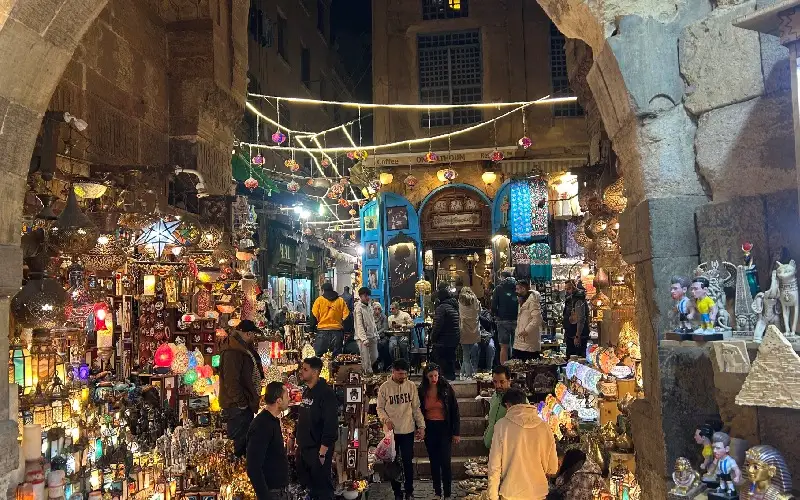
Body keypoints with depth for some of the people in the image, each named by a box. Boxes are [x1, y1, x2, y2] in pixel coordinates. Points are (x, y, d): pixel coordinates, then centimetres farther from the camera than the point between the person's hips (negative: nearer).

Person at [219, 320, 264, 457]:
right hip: (237, 406, -11)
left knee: (246, 440, 19)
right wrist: (241, 402, -20)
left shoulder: (243, 348, 14)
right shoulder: (232, 352, -20)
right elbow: (231, 380, -25)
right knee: (239, 442, -4)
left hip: (245, 405, 11)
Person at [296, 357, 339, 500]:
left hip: (318, 450, -9)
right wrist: (298, 442, 16)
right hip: (303, 449, 9)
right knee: (305, 485, 18)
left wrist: (323, 451, -23)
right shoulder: (306, 392, 10)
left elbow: (331, 424, -22)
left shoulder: (326, 393, -17)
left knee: (322, 488, 2)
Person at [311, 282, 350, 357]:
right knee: (336, 356, 6)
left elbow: (314, 316, -3)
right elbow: (346, 315, 0)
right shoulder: (341, 300, 7)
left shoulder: (319, 300, 2)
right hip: (337, 330, 2)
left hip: (322, 330, -2)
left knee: (319, 355, 4)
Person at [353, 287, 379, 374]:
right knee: (366, 360, -6)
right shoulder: (358, 308, -11)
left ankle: (363, 369, 27)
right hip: (363, 338, -8)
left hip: (372, 336, 8)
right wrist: (364, 339, -23)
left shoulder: (369, 306, 13)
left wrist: (376, 334, 14)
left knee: (374, 357, 10)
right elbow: (359, 325, -17)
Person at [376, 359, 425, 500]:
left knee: (408, 462, 5)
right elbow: (380, 408, 0)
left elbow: (416, 408, 3)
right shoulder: (385, 387, -6)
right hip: (391, 431, 0)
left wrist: (421, 426, -1)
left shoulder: (411, 386, -2)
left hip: (408, 430, 1)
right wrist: (386, 419, -18)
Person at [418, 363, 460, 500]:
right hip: (429, 429, 3)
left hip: (444, 428, -3)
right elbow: (419, 411, 8)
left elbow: (455, 411, -6)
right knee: (434, 462, 12)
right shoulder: (422, 391, -3)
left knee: (445, 462, -3)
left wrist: (456, 432, -7)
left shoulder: (446, 388, -9)